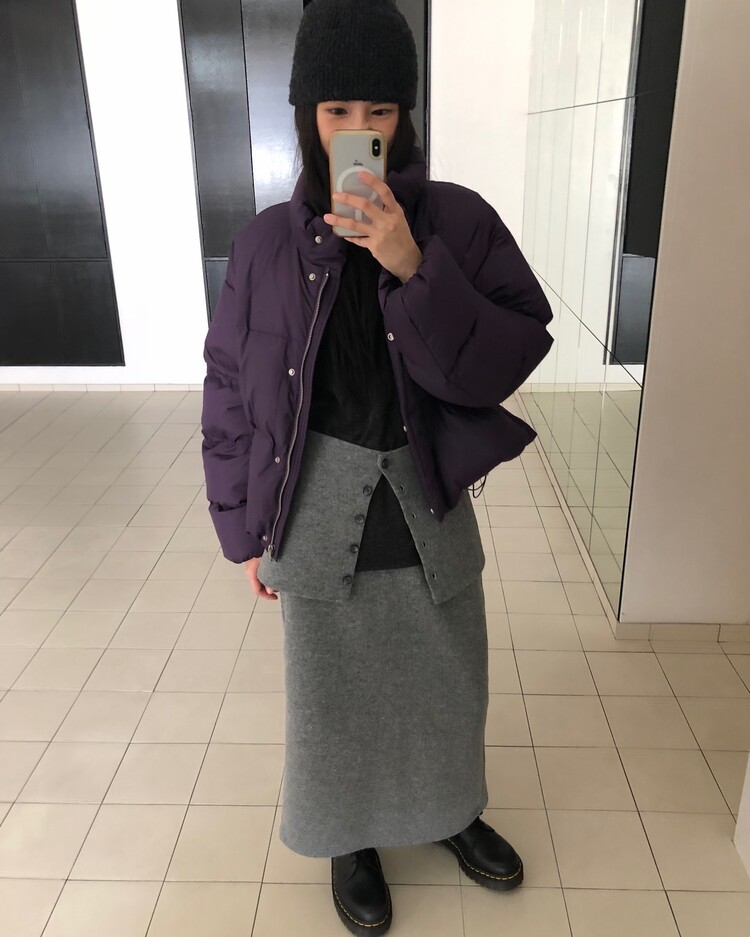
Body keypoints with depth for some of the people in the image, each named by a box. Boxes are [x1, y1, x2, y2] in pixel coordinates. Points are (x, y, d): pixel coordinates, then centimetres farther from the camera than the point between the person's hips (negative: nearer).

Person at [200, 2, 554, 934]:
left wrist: (413, 269, -27)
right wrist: (245, 530, 2)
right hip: (319, 514, 0)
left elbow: (512, 355, -14)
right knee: (336, 688, 16)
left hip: (431, 508, 1)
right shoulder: (268, 242, -6)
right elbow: (232, 394, 0)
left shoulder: (458, 220, -7)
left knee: (445, 681, 20)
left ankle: (450, 811, 51)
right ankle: (350, 835, 45)